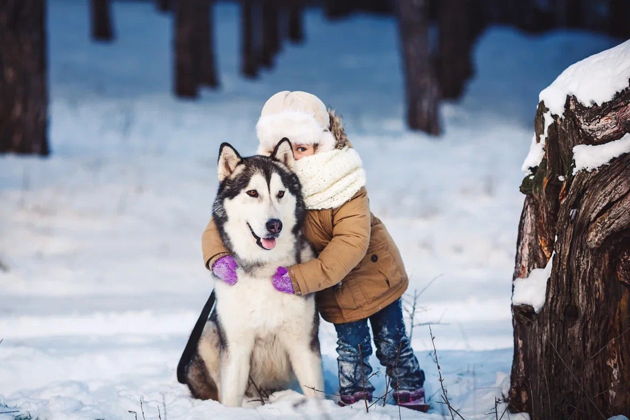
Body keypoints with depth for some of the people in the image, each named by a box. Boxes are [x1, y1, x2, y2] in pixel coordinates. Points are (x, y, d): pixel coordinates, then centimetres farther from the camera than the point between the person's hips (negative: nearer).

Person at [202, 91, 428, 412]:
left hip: (374, 273, -2)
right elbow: (220, 224, -15)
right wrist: (219, 257, -39)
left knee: (392, 342, 11)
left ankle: (410, 394, 30)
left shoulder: (342, 183, -28)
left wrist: (301, 278, -43)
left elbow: (352, 242, -36)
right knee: (352, 347, 7)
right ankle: (354, 397, 28)